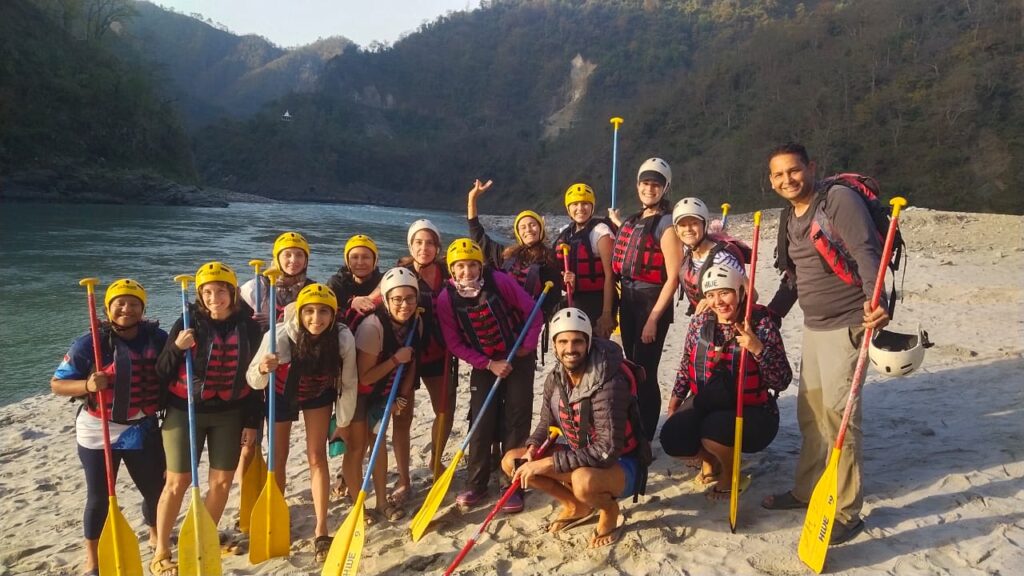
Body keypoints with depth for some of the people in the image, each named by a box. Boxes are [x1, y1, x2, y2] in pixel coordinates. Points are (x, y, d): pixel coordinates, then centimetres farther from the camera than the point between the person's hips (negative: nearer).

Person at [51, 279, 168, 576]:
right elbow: (56, 384, -9)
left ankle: (156, 537, 43)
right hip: (98, 431, -2)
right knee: (99, 497, 8)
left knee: (156, 489, 14)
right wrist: (87, 386, -26)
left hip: (143, 430, 3)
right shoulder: (89, 343, -12)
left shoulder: (157, 339, -4)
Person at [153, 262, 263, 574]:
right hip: (185, 412, -2)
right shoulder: (187, 323, -8)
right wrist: (176, 348, -25)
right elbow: (162, 373, -6)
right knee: (178, 482, 2)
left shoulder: (249, 327, -2)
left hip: (229, 415, 2)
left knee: (222, 481, 8)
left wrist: (252, 422, 0)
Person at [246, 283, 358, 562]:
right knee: (278, 458, 10)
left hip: (319, 394, 0)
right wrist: (262, 369, -52)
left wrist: (343, 423, -7)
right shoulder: (279, 337, -37)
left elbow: (348, 384, -17)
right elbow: (254, 382, -29)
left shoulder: (344, 339, -32)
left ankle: (321, 532, 5)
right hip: (281, 394, 0)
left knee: (317, 456, -4)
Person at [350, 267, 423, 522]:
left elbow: (411, 363, 2)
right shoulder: (372, 327, -32)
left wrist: (402, 397, -4)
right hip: (357, 393, -6)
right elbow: (364, 377, -27)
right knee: (356, 448, 0)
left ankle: (382, 501, 25)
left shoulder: (415, 324, -12)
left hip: (384, 391, 6)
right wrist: (395, 360, -31)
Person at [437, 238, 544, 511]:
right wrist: (489, 364, -16)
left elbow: (533, 312, -9)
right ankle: (476, 485, 13)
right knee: (481, 424, -1)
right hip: (484, 365, 1)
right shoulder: (446, 299, -14)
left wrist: (528, 346, -15)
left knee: (516, 422, -3)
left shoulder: (500, 282, -19)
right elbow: (455, 344, -9)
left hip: (519, 359, -1)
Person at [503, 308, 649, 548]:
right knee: (512, 461, -3)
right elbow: (547, 424, 9)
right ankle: (577, 506, 13)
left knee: (583, 481, -40)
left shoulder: (609, 384, -29)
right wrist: (533, 447, -13)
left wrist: (549, 464, -30)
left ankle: (609, 510, -3)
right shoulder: (555, 379, -6)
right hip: (580, 458, 7)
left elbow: (607, 451, -32)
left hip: (621, 464, -7)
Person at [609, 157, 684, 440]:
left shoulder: (667, 223, -11)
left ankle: (645, 438, 10)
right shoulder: (632, 221, 12)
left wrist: (653, 318, -18)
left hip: (653, 303, -7)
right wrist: (617, 224, 17)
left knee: (645, 373, -4)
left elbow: (673, 277, -15)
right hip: (627, 302, 8)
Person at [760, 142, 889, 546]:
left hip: (846, 324, -8)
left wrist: (874, 300, -37)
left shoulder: (839, 199, -11)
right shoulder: (790, 219, 13)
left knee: (839, 413, -7)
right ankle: (806, 490, 28)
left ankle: (846, 512, 3)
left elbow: (866, 252, -22)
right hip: (812, 326, 8)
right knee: (809, 411, 14)